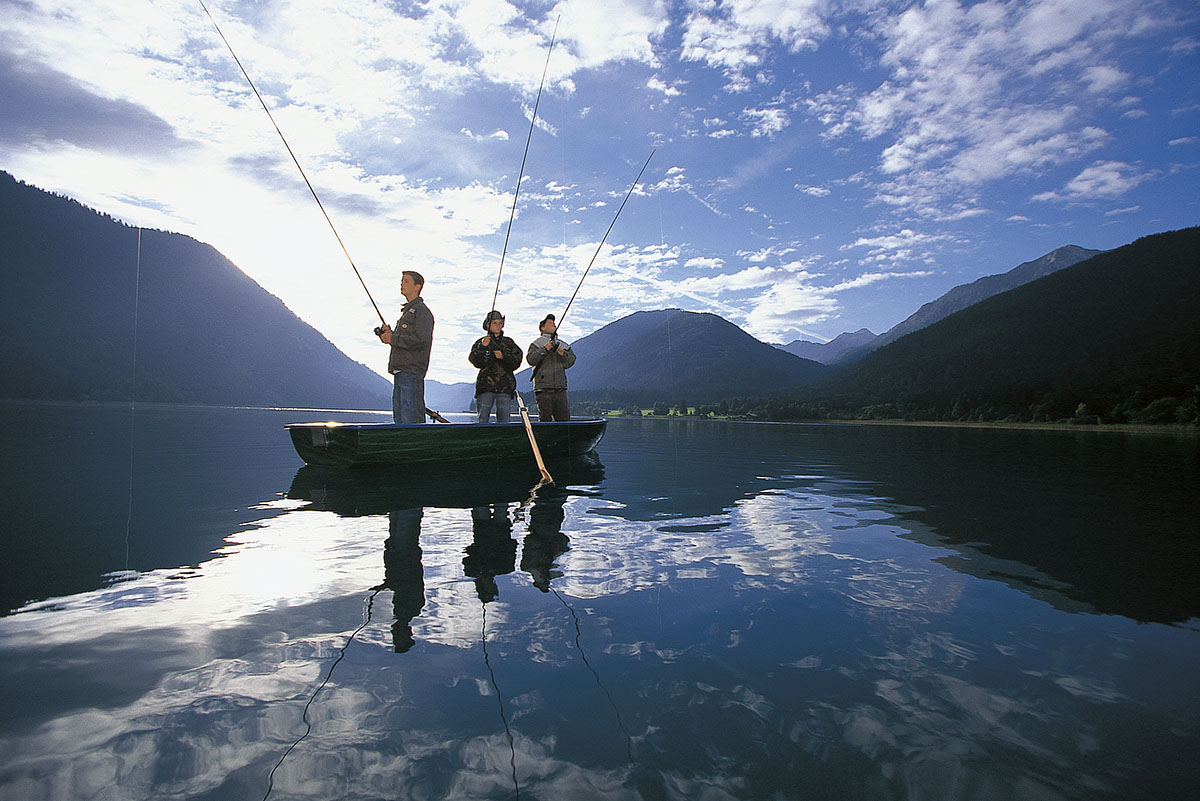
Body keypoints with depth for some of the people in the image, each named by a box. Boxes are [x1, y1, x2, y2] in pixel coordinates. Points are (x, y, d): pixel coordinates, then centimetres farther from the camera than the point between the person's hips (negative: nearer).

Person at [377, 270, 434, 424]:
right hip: (400, 371, 10)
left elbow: (421, 340, -19)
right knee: (399, 415, 10)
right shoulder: (406, 311, 24)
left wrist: (393, 339, -13)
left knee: (411, 417, -11)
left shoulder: (422, 311, -6)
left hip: (412, 371, -10)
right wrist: (387, 333, 5)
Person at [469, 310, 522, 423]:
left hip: (505, 386, 2)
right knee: (483, 418, -6)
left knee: (503, 419, -2)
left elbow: (516, 362, 6)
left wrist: (503, 357, -11)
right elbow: (476, 362, -4)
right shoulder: (481, 342, 10)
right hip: (486, 383, -1)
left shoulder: (509, 343, 16)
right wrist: (482, 347, -19)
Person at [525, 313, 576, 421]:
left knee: (564, 418, -1)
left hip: (560, 388, 4)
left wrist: (563, 354, -8)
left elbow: (570, 362, 11)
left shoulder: (564, 345, 20)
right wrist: (544, 349, -17)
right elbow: (530, 359, -7)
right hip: (543, 388, -4)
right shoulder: (537, 344, 7)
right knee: (545, 419, -5)